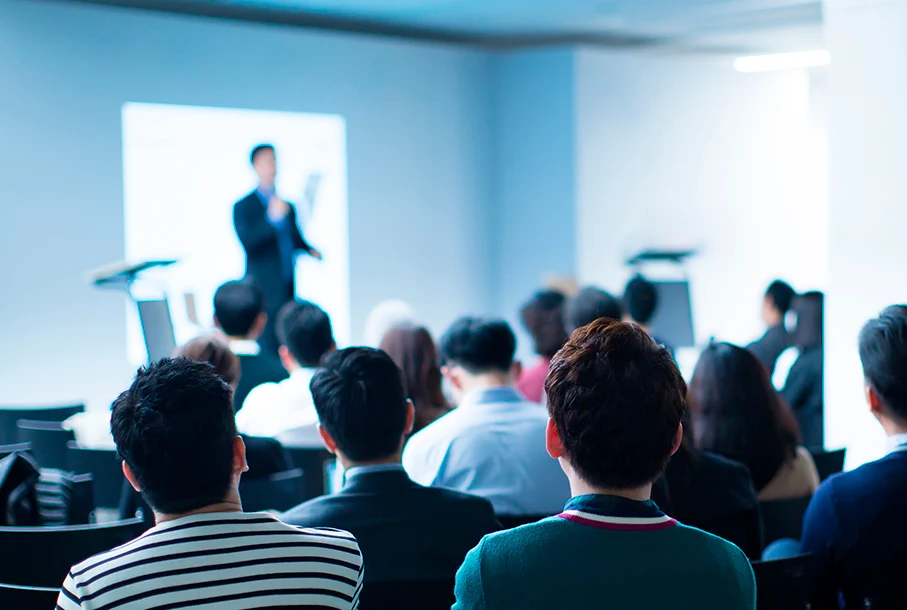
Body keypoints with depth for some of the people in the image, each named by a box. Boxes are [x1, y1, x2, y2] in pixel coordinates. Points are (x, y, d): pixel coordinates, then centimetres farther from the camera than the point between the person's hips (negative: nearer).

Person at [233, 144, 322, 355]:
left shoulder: (287, 206, 18)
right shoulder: (243, 206, -1)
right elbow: (247, 241, -15)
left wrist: (310, 250, 4)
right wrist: (272, 218, -26)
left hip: (287, 290, 6)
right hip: (264, 291, -6)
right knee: (268, 351, -11)